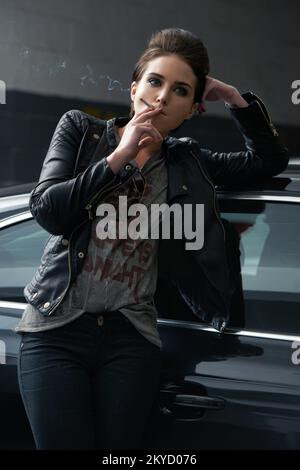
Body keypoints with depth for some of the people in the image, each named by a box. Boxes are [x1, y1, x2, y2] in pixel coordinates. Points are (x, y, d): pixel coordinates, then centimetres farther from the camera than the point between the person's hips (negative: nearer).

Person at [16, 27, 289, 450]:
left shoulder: (186, 162, 11)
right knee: (64, 443, -9)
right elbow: (46, 210, -7)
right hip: (56, 330, -2)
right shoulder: (80, 129, 5)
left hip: (131, 339, 2)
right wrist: (120, 157, -10)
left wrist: (233, 97, 8)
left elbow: (270, 160, 16)